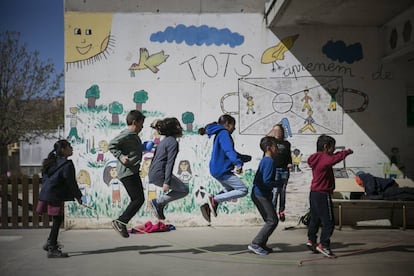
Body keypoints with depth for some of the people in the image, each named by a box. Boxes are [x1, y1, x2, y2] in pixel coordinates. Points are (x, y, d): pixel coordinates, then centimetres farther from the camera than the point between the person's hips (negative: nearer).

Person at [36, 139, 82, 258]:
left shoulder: (52, 162, 14)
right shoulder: (67, 165, -14)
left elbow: (44, 179, 18)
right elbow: (71, 182, -12)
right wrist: (78, 196, -2)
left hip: (46, 194, 9)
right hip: (55, 196, -9)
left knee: (57, 220, 20)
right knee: (57, 220, -3)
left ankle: (50, 243, 29)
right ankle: (52, 250, 1)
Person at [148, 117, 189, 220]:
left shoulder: (164, 140, 18)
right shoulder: (173, 142, -11)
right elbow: (170, 163, -19)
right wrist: (166, 182, -23)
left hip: (152, 175, 10)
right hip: (160, 174, -10)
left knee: (179, 187, 22)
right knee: (184, 190, -1)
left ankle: (159, 207, 12)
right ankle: (158, 202, -4)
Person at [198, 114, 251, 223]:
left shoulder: (219, 134, 20)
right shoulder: (224, 133, -11)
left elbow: (229, 152, 31)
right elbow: (229, 150, -29)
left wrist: (247, 158, 34)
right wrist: (238, 164, -41)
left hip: (216, 169, 10)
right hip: (222, 170, -10)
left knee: (229, 189, 27)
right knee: (243, 190, -7)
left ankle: (208, 206, 13)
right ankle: (214, 199, -13)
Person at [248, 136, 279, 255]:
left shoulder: (264, 160, 16)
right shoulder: (269, 161, -15)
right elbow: (267, 181, -22)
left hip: (258, 194, 10)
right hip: (261, 195, -10)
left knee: (270, 220, 14)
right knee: (272, 221, -8)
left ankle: (262, 244, 17)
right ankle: (255, 244, -7)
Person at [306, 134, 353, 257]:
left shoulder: (317, 158, 11)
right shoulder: (324, 158, -18)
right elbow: (334, 159, -38)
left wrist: (341, 152, 13)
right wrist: (346, 152, -23)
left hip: (314, 193, 10)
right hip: (323, 194, -10)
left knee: (315, 219, 20)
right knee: (329, 222, -4)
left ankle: (311, 240, 28)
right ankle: (323, 245, -3)